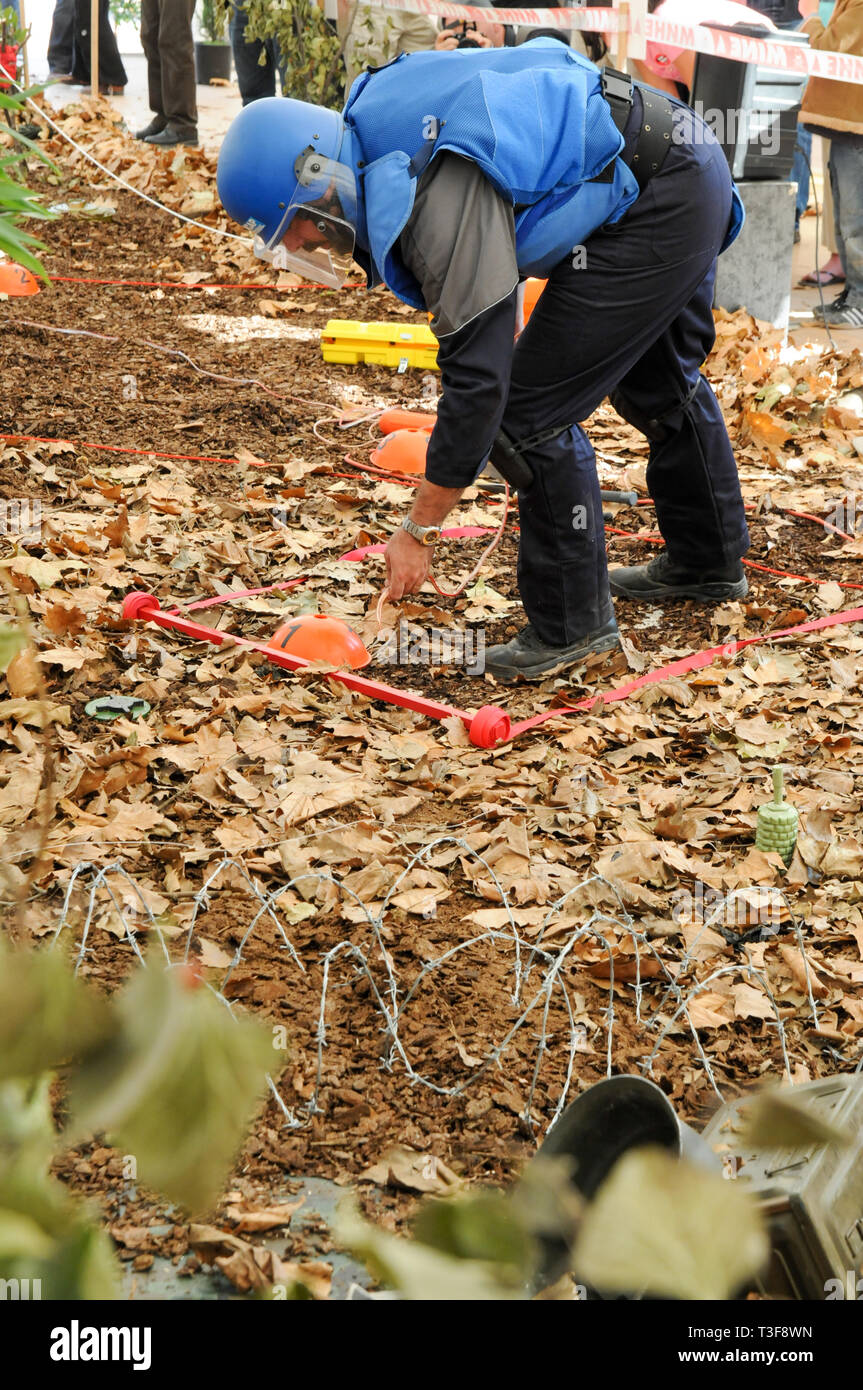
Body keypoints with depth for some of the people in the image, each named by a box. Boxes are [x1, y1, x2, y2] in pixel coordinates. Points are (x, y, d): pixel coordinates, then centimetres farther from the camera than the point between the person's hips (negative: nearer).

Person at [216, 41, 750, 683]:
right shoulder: (373, 121, -1)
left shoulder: (442, 204, -30)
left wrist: (419, 531, -22)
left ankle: (572, 623, 3)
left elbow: (478, 377, -29)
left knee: (530, 411, -9)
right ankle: (709, 561, 48)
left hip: (655, 207, -11)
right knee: (659, 380, 28)